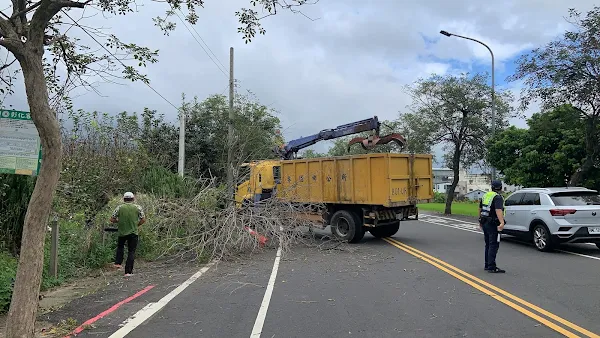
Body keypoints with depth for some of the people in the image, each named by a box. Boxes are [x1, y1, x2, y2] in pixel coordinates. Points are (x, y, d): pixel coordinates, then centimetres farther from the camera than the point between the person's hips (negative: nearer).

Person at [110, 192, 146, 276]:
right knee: (131, 252, 4)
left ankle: (118, 263, 21)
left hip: (122, 232, 1)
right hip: (133, 232, -1)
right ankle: (128, 271, 3)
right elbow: (143, 220, -2)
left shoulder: (119, 207, -2)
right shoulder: (138, 207, -2)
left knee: (120, 246, 29)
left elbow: (112, 219, 0)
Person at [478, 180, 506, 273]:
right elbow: (498, 210, -29)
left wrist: (480, 221, 33)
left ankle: (487, 265, 22)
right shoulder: (498, 197, -12)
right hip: (493, 224, -8)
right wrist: (502, 222, -40)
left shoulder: (485, 195, 13)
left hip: (484, 223, 8)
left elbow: (480, 209, 22)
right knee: (494, 245, -6)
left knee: (488, 245, 16)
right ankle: (491, 267, -7)